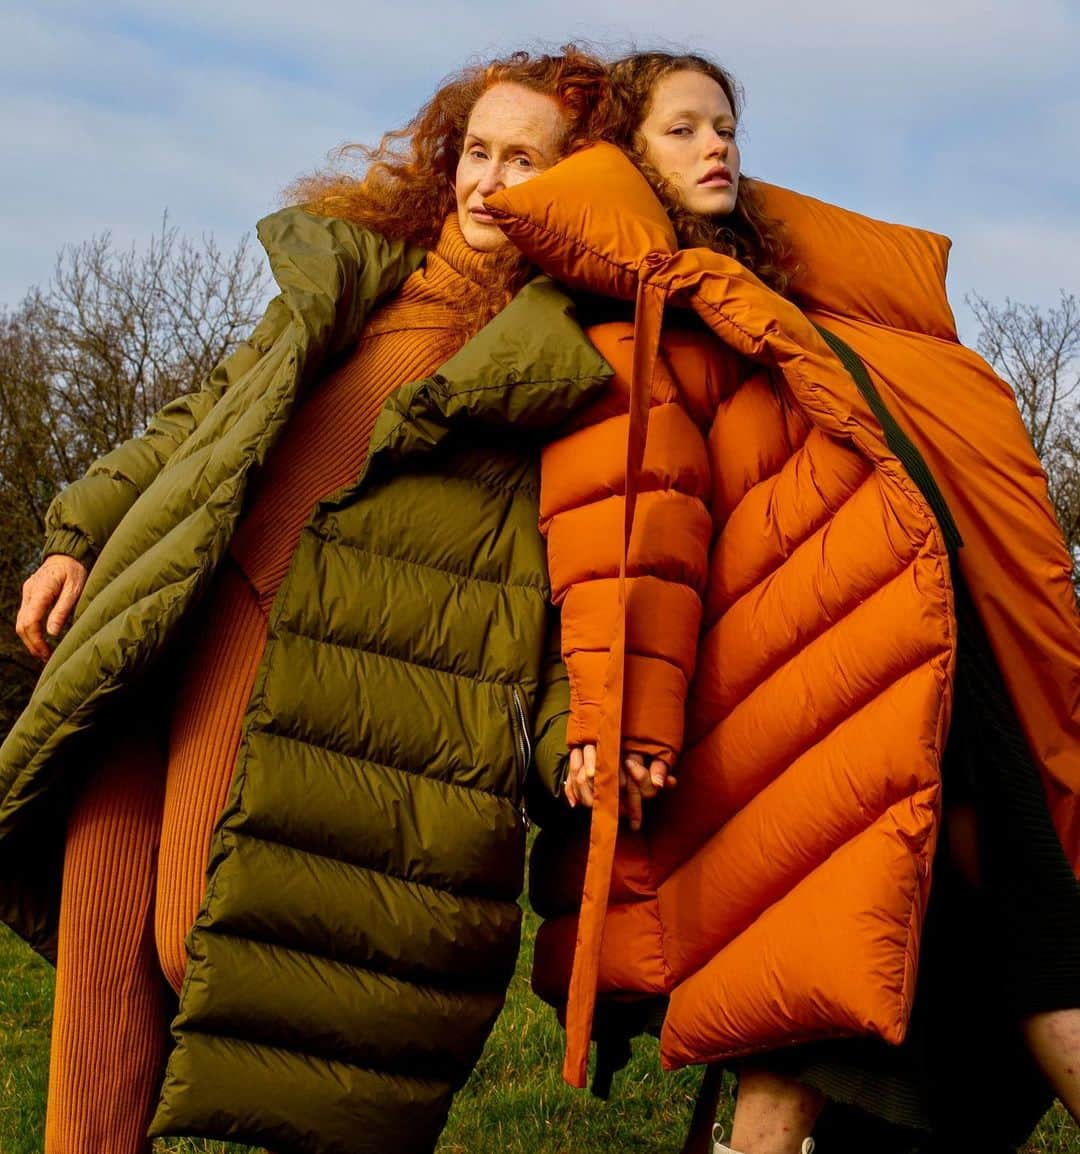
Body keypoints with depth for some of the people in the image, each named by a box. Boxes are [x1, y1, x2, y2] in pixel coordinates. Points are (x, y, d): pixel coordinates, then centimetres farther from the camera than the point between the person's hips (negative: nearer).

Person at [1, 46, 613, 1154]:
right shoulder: (363, 259, 22)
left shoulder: (578, 331, 6)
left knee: (205, 942, -12)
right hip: (175, 608, 5)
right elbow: (216, 406, 25)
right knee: (103, 895, 0)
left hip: (330, 650, -5)